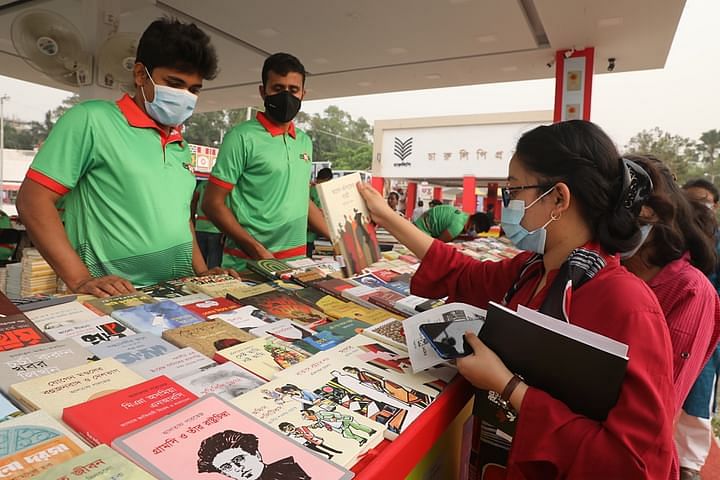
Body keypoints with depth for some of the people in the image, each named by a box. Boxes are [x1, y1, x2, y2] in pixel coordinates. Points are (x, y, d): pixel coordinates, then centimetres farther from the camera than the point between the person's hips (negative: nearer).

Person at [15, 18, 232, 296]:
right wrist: (80, 281, -14)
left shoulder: (181, 147, 16)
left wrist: (203, 272, 11)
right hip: (113, 300, -5)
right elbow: (34, 199, -6)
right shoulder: (92, 120, -3)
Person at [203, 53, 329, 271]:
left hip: (297, 261, 6)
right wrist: (257, 250, -19)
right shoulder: (242, 137, -9)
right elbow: (212, 203, -10)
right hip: (249, 265, -5)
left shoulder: (304, 141, 10)